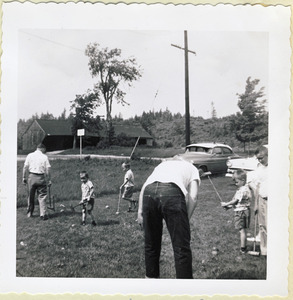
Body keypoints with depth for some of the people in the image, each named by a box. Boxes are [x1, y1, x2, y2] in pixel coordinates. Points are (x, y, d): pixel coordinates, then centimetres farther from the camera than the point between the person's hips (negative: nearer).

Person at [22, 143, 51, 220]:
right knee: (42, 196, 3)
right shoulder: (45, 157, 0)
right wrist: (49, 180, 2)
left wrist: (24, 178, 7)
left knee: (31, 196, 15)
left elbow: (25, 168, 1)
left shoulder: (30, 155, 5)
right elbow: (48, 170, -4)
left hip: (31, 176, 2)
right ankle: (43, 214, -2)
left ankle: (29, 213, 27)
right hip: (41, 178, -2)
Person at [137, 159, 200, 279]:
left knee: (150, 244, 20)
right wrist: (186, 220, 14)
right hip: (172, 192, -4)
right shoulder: (192, 169, 32)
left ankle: (151, 276, 34)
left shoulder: (163, 164, 41)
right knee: (181, 247, 4)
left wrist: (140, 211, 19)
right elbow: (193, 197, 12)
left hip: (148, 192, 4)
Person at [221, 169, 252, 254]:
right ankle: (243, 246, 23)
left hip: (241, 212, -10)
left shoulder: (243, 190, -21)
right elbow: (238, 202, 16)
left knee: (242, 230, -4)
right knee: (243, 230, 15)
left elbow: (236, 201, -19)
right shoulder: (244, 188, 11)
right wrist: (230, 206, 10)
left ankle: (243, 249, 1)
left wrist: (226, 204, -8)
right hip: (242, 211, 10)